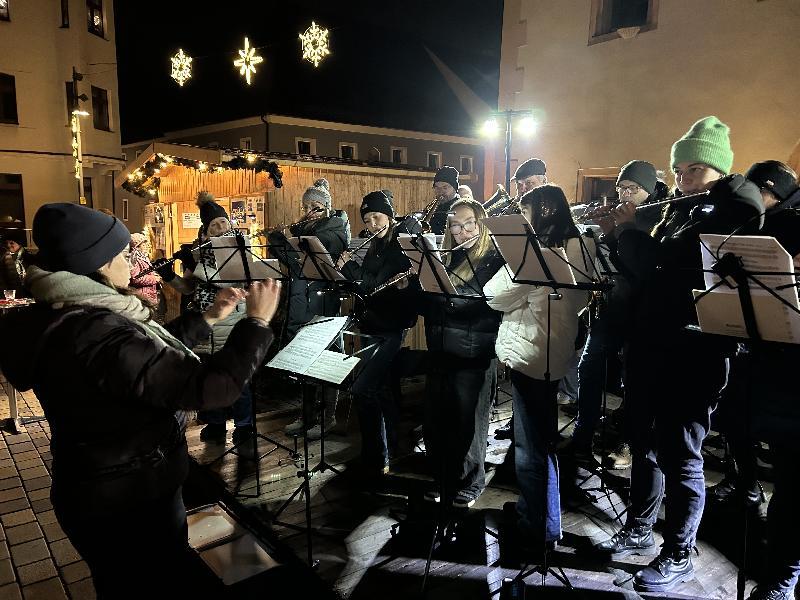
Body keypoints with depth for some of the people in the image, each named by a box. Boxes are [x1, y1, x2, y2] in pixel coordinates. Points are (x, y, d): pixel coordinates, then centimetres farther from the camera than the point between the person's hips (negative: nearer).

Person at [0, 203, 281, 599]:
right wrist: (257, 321, -24)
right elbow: (211, 387, -35)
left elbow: (151, 351, 11)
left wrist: (210, 316, 8)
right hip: (126, 502, -9)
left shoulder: (66, 316, -1)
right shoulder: (96, 334, -34)